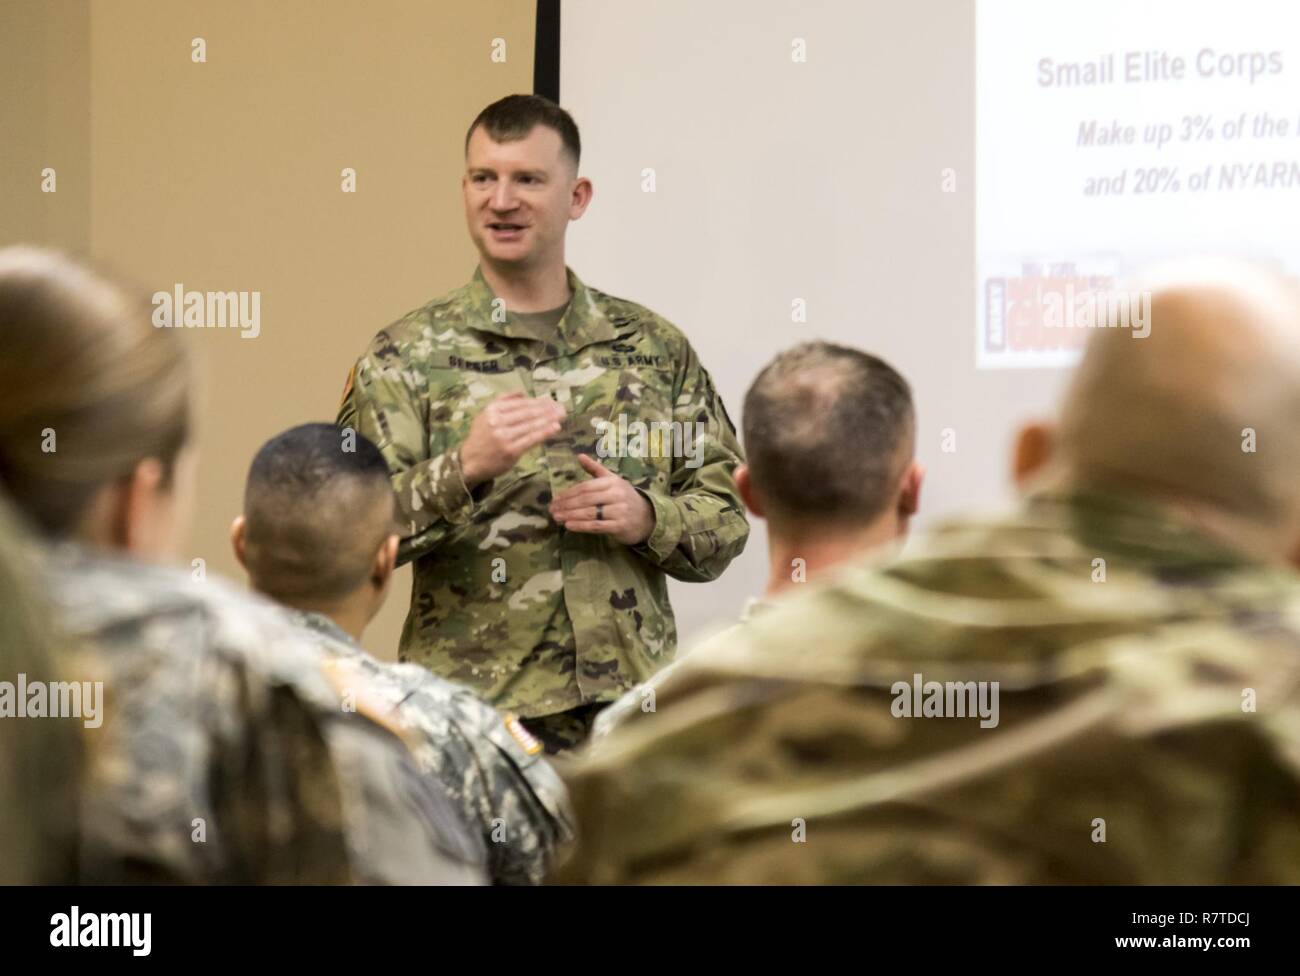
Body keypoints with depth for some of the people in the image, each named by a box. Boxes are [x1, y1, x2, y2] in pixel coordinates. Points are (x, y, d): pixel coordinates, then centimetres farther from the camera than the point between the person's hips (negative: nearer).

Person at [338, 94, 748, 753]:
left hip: (631, 703, 2)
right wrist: (465, 468, -23)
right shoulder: (407, 356, 1)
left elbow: (725, 520, 11)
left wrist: (649, 519, -9)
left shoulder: (656, 349, 9)